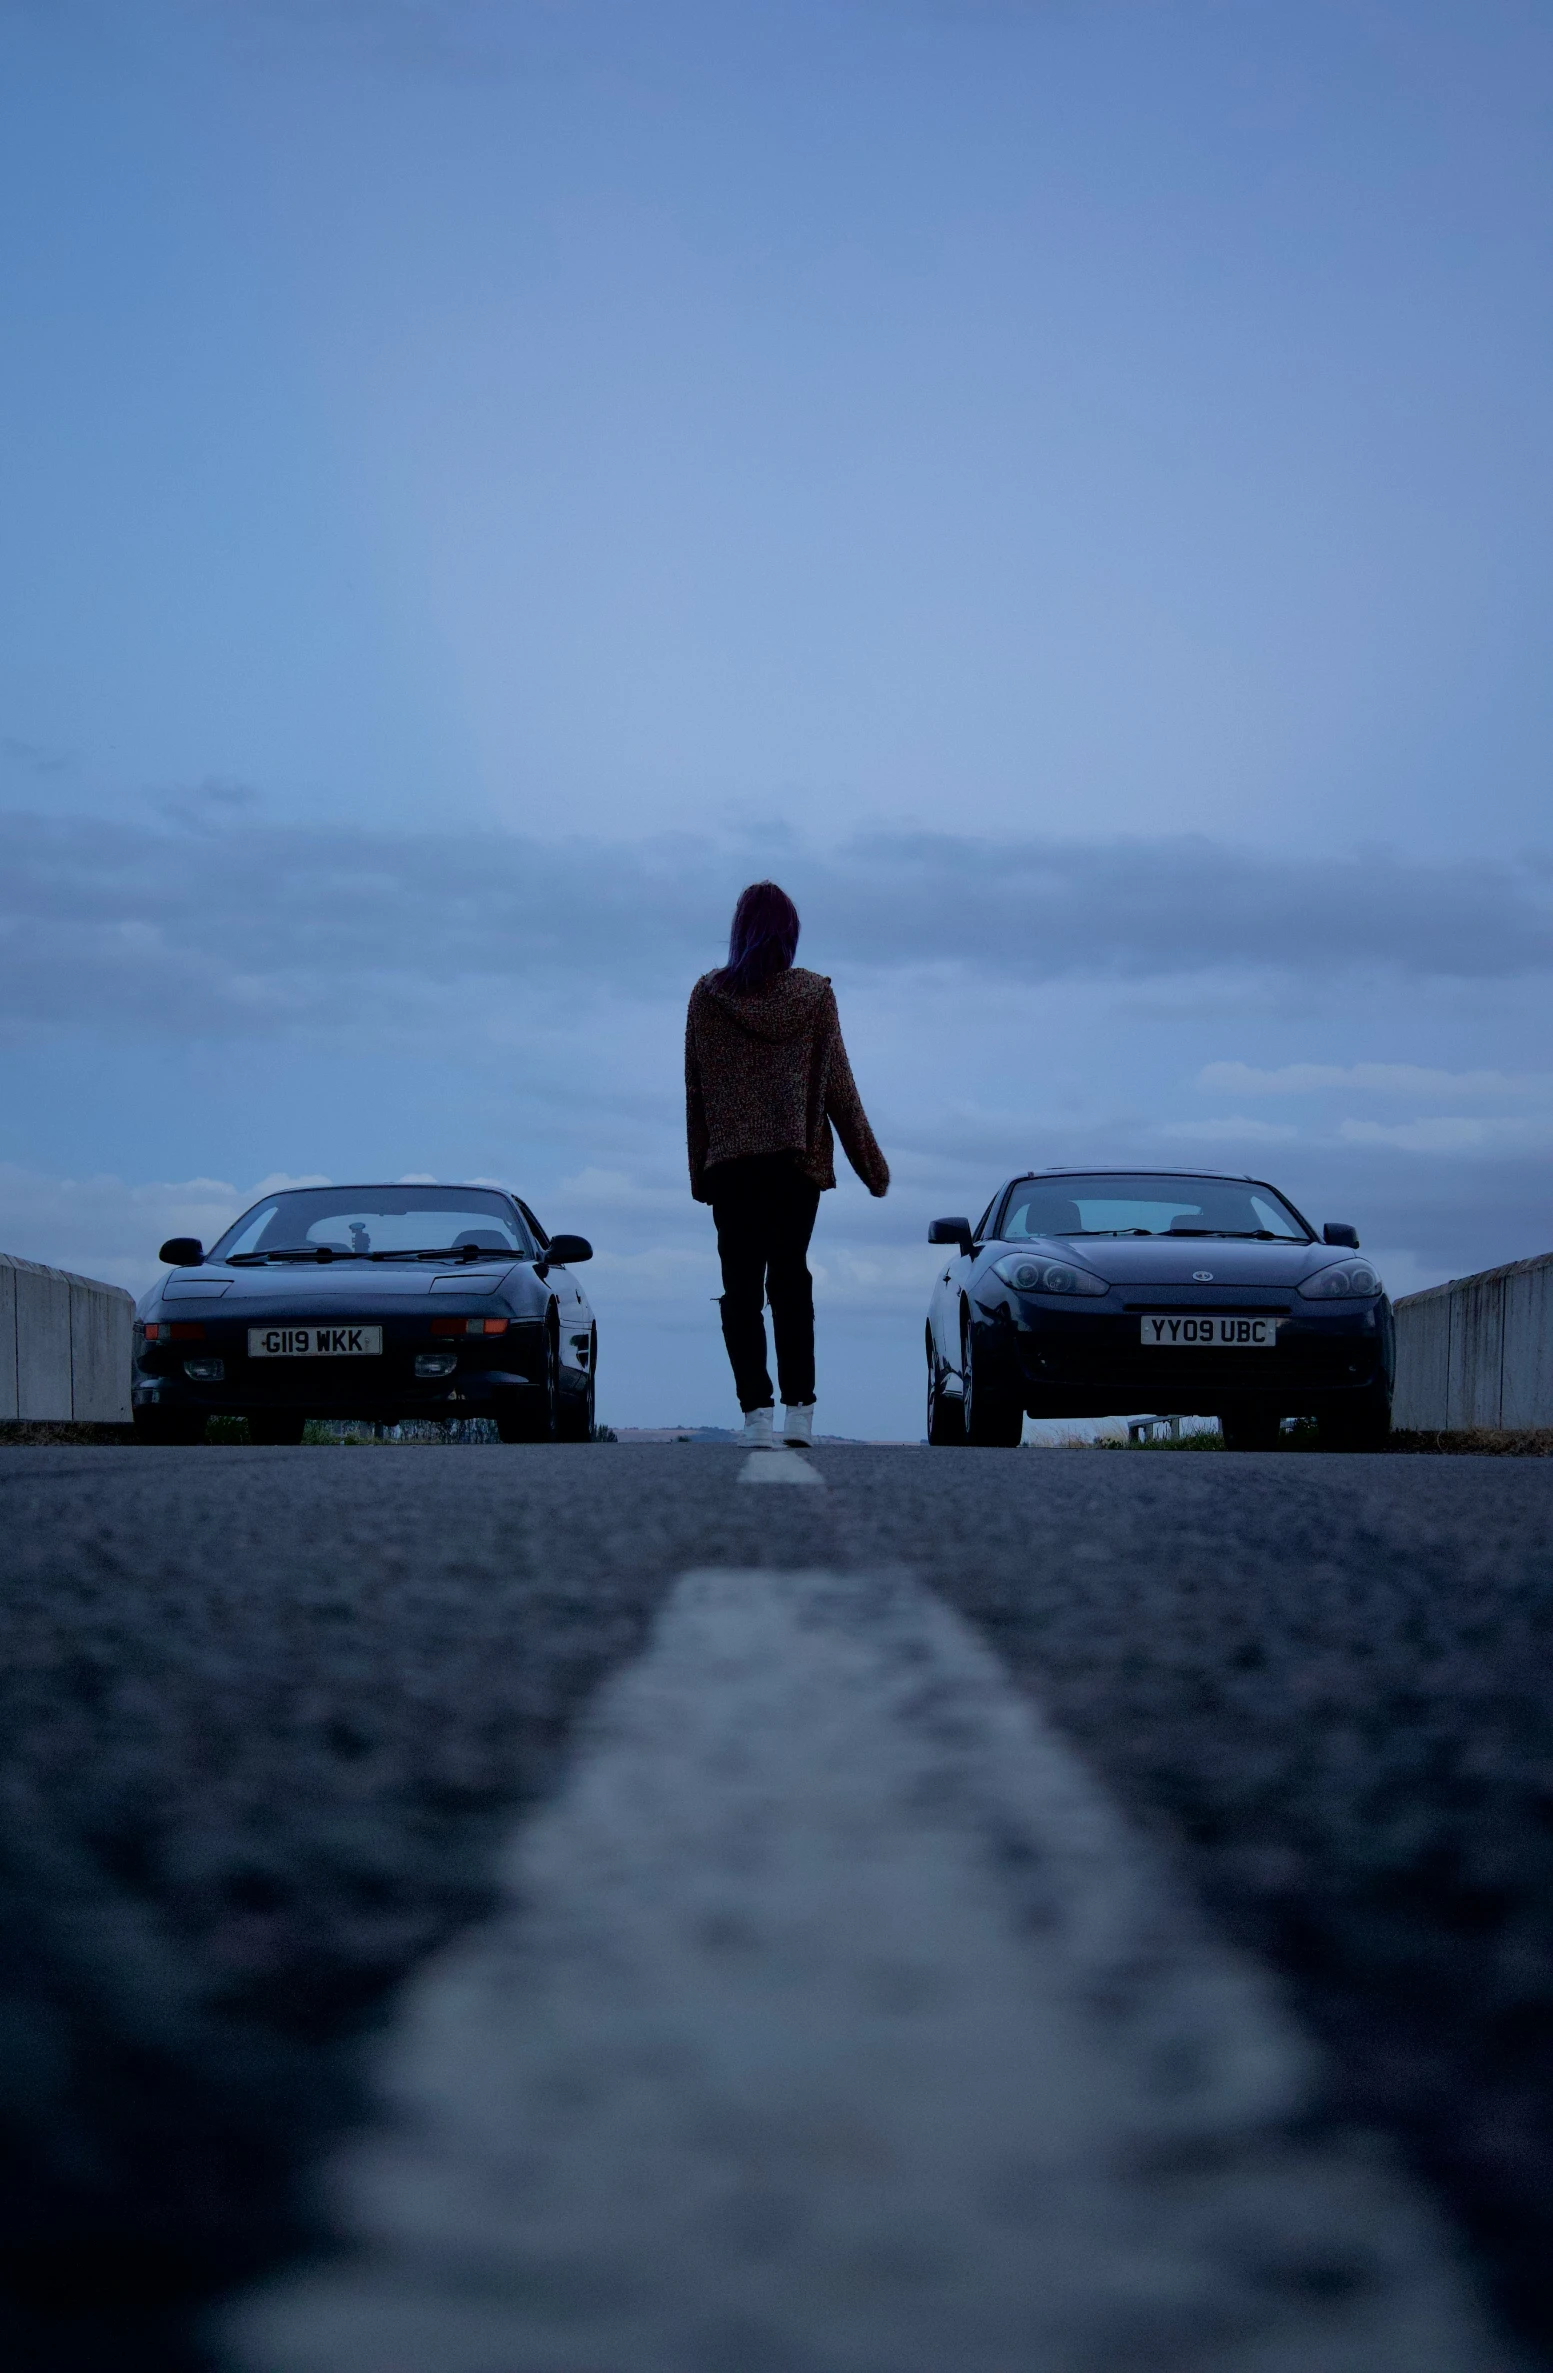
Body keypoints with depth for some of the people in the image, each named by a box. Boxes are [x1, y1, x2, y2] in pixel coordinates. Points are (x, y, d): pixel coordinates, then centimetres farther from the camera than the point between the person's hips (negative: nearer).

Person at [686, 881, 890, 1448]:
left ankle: (758, 1414, -16)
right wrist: (870, 1164, 10)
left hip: (731, 1161, -2)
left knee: (742, 1287, -3)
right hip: (799, 1155, 2)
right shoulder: (815, 994, 0)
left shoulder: (708, 995, -1)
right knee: (791, 1277, 13)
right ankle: (800, 1412, 9)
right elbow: (838, 1086, 2)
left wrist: (700, 1169, 8)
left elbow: (696, 1089, 1)